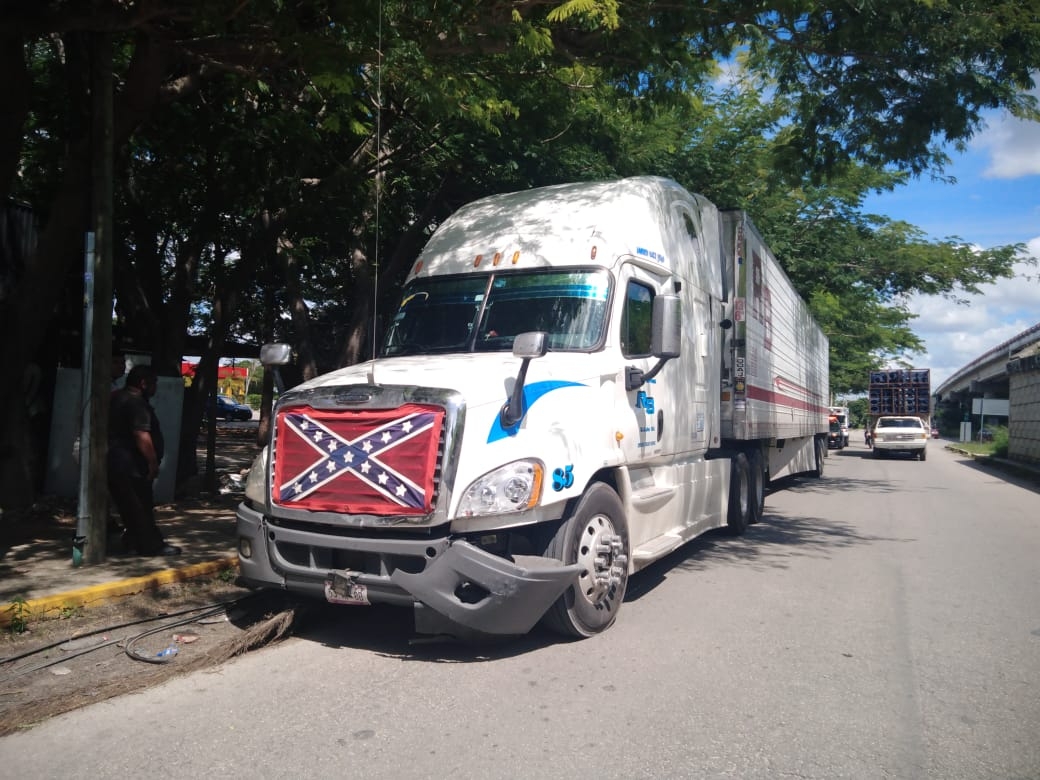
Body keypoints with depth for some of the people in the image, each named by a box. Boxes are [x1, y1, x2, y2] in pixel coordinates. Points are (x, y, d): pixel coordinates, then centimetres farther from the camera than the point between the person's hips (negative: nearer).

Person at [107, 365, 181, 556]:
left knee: (129, 506, 16)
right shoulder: (136, 403, -18)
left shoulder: (117, 398, 15)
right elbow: (142, 436, -26)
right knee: (141, 507, -3)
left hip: (115, 460, 10)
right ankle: (151, 545, 4)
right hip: (131, 466, -10)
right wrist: (153, 462, -19)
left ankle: (132, 541, 23)